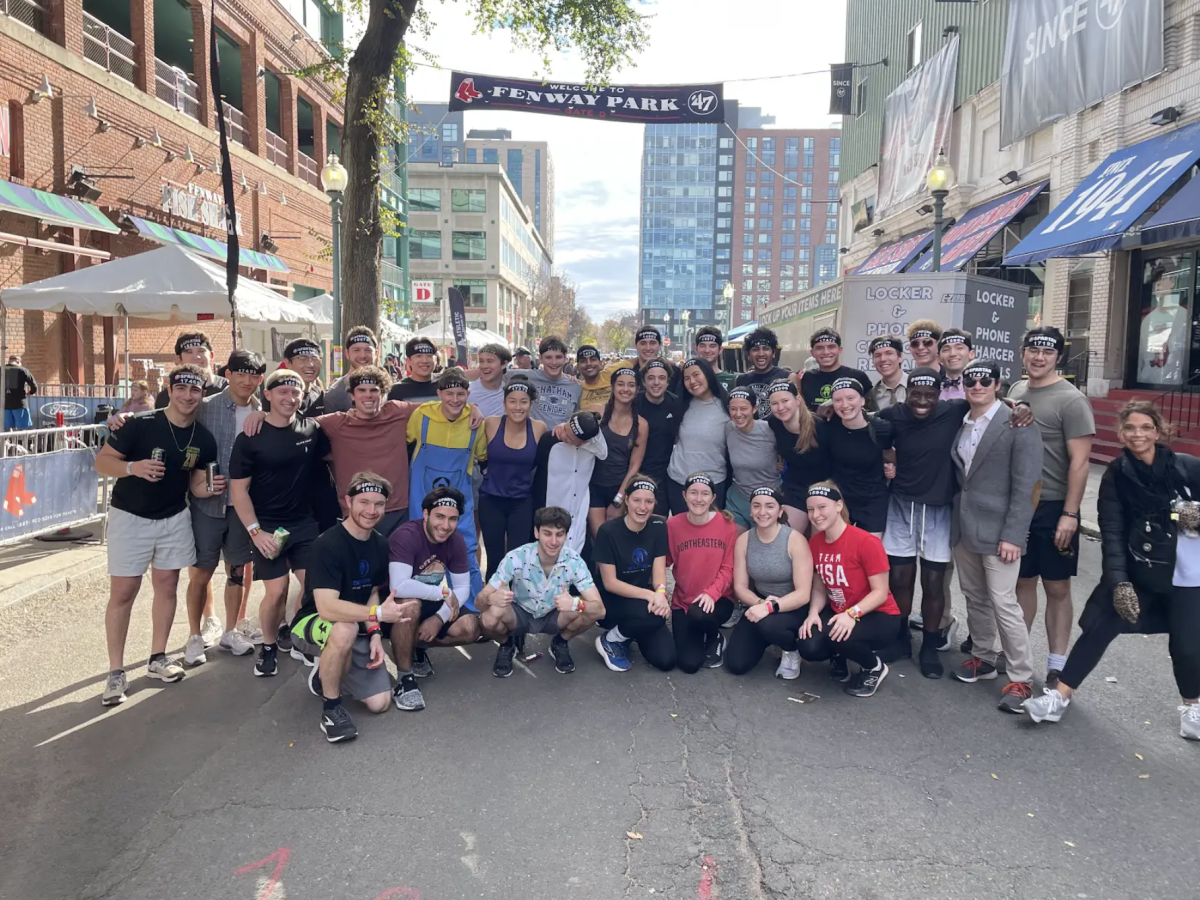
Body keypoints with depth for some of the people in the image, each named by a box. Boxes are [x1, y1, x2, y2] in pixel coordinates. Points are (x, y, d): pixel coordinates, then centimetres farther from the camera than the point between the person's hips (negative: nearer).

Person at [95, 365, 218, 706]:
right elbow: (102, 460, -13)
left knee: (167, 585, 10)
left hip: (174, 519, 4)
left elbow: (197, 484, 5)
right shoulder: (141, 425, -17)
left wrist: (210, 487, -18)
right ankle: (116, 672, 6)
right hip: (130, 518, -4)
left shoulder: (204, 439, -3)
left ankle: (158, 658, 24)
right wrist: (133, 467, -32)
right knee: (123, 593, -2)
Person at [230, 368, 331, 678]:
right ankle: (269, 647, 20)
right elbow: (238, 489, -7)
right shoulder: (250, 438, -8)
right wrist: (255, 531, -15)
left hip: (305, 522, 3)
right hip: (267, 526, -3)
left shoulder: (312, 429, -1)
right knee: (276, 592, -4)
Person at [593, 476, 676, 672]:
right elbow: (610, 583, -16)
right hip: (611, 603, -4)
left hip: (643, 600, 5)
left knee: (666, 660, -13)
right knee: (654, 616, -35)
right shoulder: (608, 531, -17)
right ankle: (609, 640, -6)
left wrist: (660, 593, -30)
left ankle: (629, 631, 14)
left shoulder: (659, 527, -4)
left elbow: (659, 571, -7)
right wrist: (649, 595, -28)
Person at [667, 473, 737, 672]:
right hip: (683, 601, 1)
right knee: (688, 664, -12)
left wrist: (712, 592, -24)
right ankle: (698, 638, 25)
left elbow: (728, 568, -8)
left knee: (699, 614, -37)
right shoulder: (673, 524, -5)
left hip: (717, 599, -1)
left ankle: (715, 638, 1)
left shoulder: (726, 524, -8)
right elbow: (665, 561, 2)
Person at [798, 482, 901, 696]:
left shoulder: (866, 542, -22)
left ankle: (874, 667, 0)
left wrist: (852, 614, -33)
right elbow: (820, 587, 4)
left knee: (838, 636, -36)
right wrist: (813, 613, -15)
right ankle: (838, 656, 15)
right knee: (808, 648, -23)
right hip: (837, 613, 5)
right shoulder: (814, 542, -3)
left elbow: (880, 592, -19)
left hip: (878, 617, -5)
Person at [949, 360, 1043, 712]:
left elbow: (1025, 485, -13)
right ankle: (983, 657, 32)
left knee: (1003, 603, -5)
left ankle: (1021, 678, 7)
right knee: (974, 598, 16)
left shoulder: (1018, 424, -9)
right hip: (963, 526, 6)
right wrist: (954, 518, 6)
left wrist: (1013, 534, -17)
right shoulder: (959, 424, 9)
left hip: (997, 530, -6)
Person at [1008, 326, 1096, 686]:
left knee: (1057, 587, 4)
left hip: (1053, 508, -5)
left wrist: (1070, 514, -17)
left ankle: (1056, 666, 12)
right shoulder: (1016, 391, 8)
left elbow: (1080, 461, -13)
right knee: (1022, 580, 14)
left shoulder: (1071, 400, -10)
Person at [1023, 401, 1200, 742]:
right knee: (1098, 629, -2)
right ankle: (1060, 695, 8)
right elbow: (1111, 532, -9)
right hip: (1136, 571, 1)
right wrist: (1118, 581, -19)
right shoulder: (1116, 475, -5)